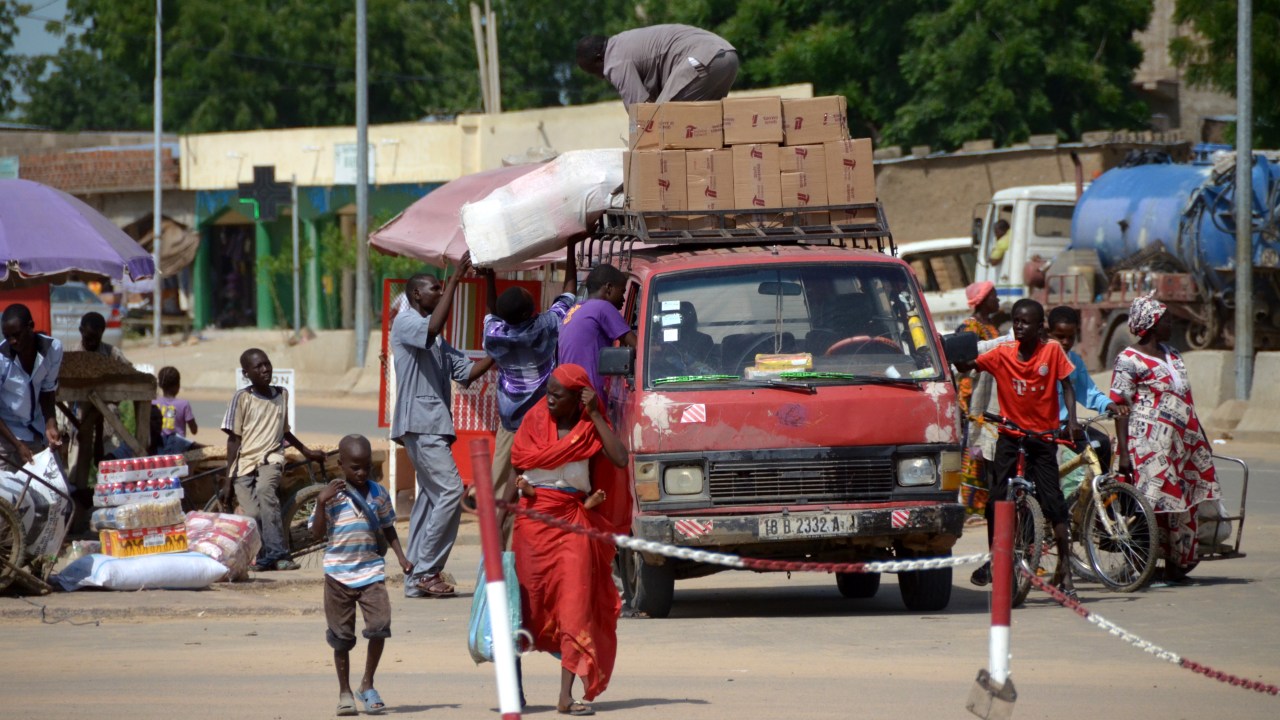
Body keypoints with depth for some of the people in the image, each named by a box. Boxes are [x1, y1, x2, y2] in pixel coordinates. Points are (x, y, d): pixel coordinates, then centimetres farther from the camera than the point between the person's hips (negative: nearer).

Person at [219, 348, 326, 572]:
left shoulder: (282, 394, 11)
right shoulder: (242, 398, -1)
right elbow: (234, 440, 0)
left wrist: (306, 451, 38)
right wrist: (228, 480, -4)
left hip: (270, 459, 1)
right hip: (244, 463, -1)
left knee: (264, 490, -31)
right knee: (253, 514, -20)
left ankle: (277, 555, -33)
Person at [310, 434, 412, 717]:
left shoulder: (379, 494, 6)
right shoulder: (332, 494, -4)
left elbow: (388, 529, 17)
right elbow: (317, 533, -6)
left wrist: (401, 556, 7)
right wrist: (321, 502, -17)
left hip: (371, 570, 2)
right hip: (339, 573, -2)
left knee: (380, 625, -12)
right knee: (342, 635, 5)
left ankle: (367, 684, 6)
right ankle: (344, 692, 18)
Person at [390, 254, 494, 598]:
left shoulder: (436, 343, 25)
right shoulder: (405, 322, -4)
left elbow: (465, 371, 20)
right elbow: (433, 326, -26)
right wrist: (455, 280, -24)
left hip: (434, 424, 10)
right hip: (419, 421, -10)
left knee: (430, 496, 8)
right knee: (450, 490, -16)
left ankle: (417, 577, 9)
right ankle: (427, 571, -14)